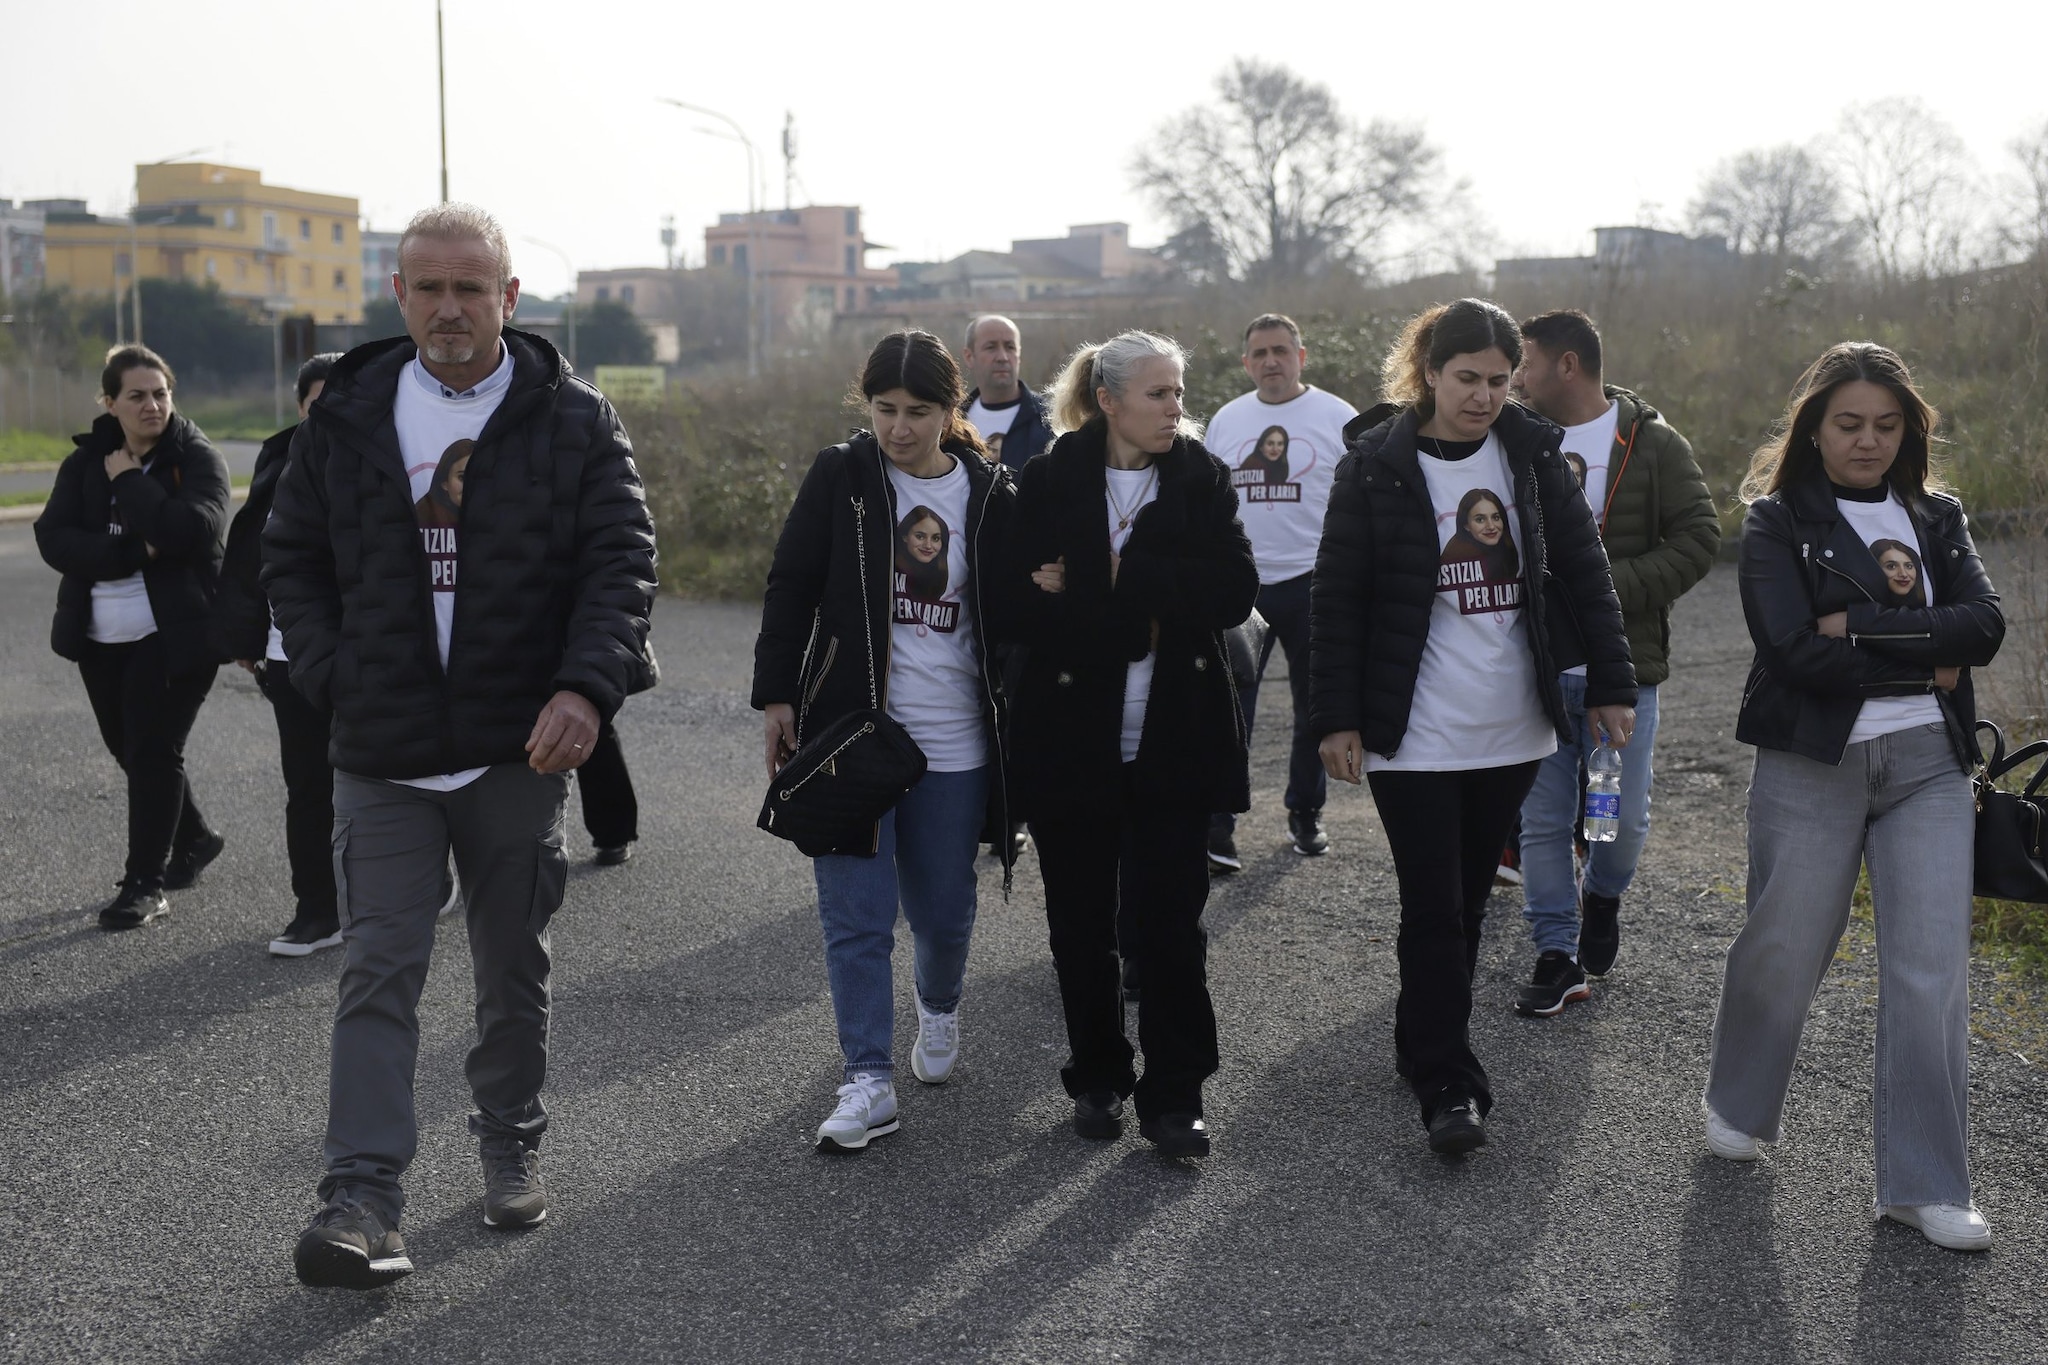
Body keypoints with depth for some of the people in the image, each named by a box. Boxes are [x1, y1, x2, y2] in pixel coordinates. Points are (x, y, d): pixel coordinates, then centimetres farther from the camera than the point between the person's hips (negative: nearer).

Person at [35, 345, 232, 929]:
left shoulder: (197, 458, -6)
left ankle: (144, 884, 4)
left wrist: (128, 481, -15)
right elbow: (53, 537, -8)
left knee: (153, 750, -6)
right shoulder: (86, 461, 5)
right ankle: (194, 838, 38)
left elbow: (190, 529, -24)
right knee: (129, 749, 16)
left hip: (175, 634, -5)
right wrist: (134, 552, -20)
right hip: (101, 638, 5)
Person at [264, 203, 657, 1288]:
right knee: (378, 972, -5)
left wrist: (586, 686, -21)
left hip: (520, 749, 0)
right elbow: (291, 560, 12)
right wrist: (334, 678, -2)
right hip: (381, 758, 1)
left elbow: (621, 562, -6)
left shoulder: (573, 420, 0)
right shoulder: (346, 417, 6)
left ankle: (510, 1145, 32)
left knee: (514, 970, 13)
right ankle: (362, 1199, -5)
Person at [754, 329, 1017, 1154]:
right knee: (856, 914, -3)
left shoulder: (991, 495, 1)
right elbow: (790, 589, 2)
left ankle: (939, 1007, 42)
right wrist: (776, 696, -3)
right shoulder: (840, 478, -2)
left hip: (954, 742, 1)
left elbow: (1012, 615, 9)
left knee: (944, 906, 11)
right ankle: (868, 1083, 3)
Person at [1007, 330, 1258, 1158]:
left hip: (1173, 741, 0)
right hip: (1072, 740, 0)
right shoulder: (1049, 483, -3)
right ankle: (1097, 1079, 27)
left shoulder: (1200, 478, 2)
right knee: (1082, 925, 10)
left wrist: (1120, 577, -17)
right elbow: (1021, 604, -11)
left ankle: (1174, 1097, 11)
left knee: (1169, 921, -1)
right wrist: (1140, 617, -19)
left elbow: (1235, 593, -10)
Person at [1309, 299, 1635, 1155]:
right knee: (1434, 909, -4)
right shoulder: (1376, 465, -8)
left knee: (1468, 899, 14)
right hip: (1415, 731, -4)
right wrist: (1336, 717, -8)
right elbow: (1336, 597, -6)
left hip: (1512, 728, 4)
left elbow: (1584, 570, 6)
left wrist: (1611, 685, 3)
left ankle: (1423, 1042, 30)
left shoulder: (1532, 453, 2)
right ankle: (1449, 1084, 0)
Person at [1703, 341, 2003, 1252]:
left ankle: (1925, 1185, 4)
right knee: (1783, 950, 6)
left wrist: (1858, 626, -14)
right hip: (1813, 761, -3)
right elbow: (1796, 648, -15)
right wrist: (1925, 662, -10)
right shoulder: (1778, 522, 0)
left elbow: (1983, 625, -5)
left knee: (1933, 970, -3)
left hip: (1928, 764, 3)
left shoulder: (1937, 517, 12)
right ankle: (1740, 1108, 33)